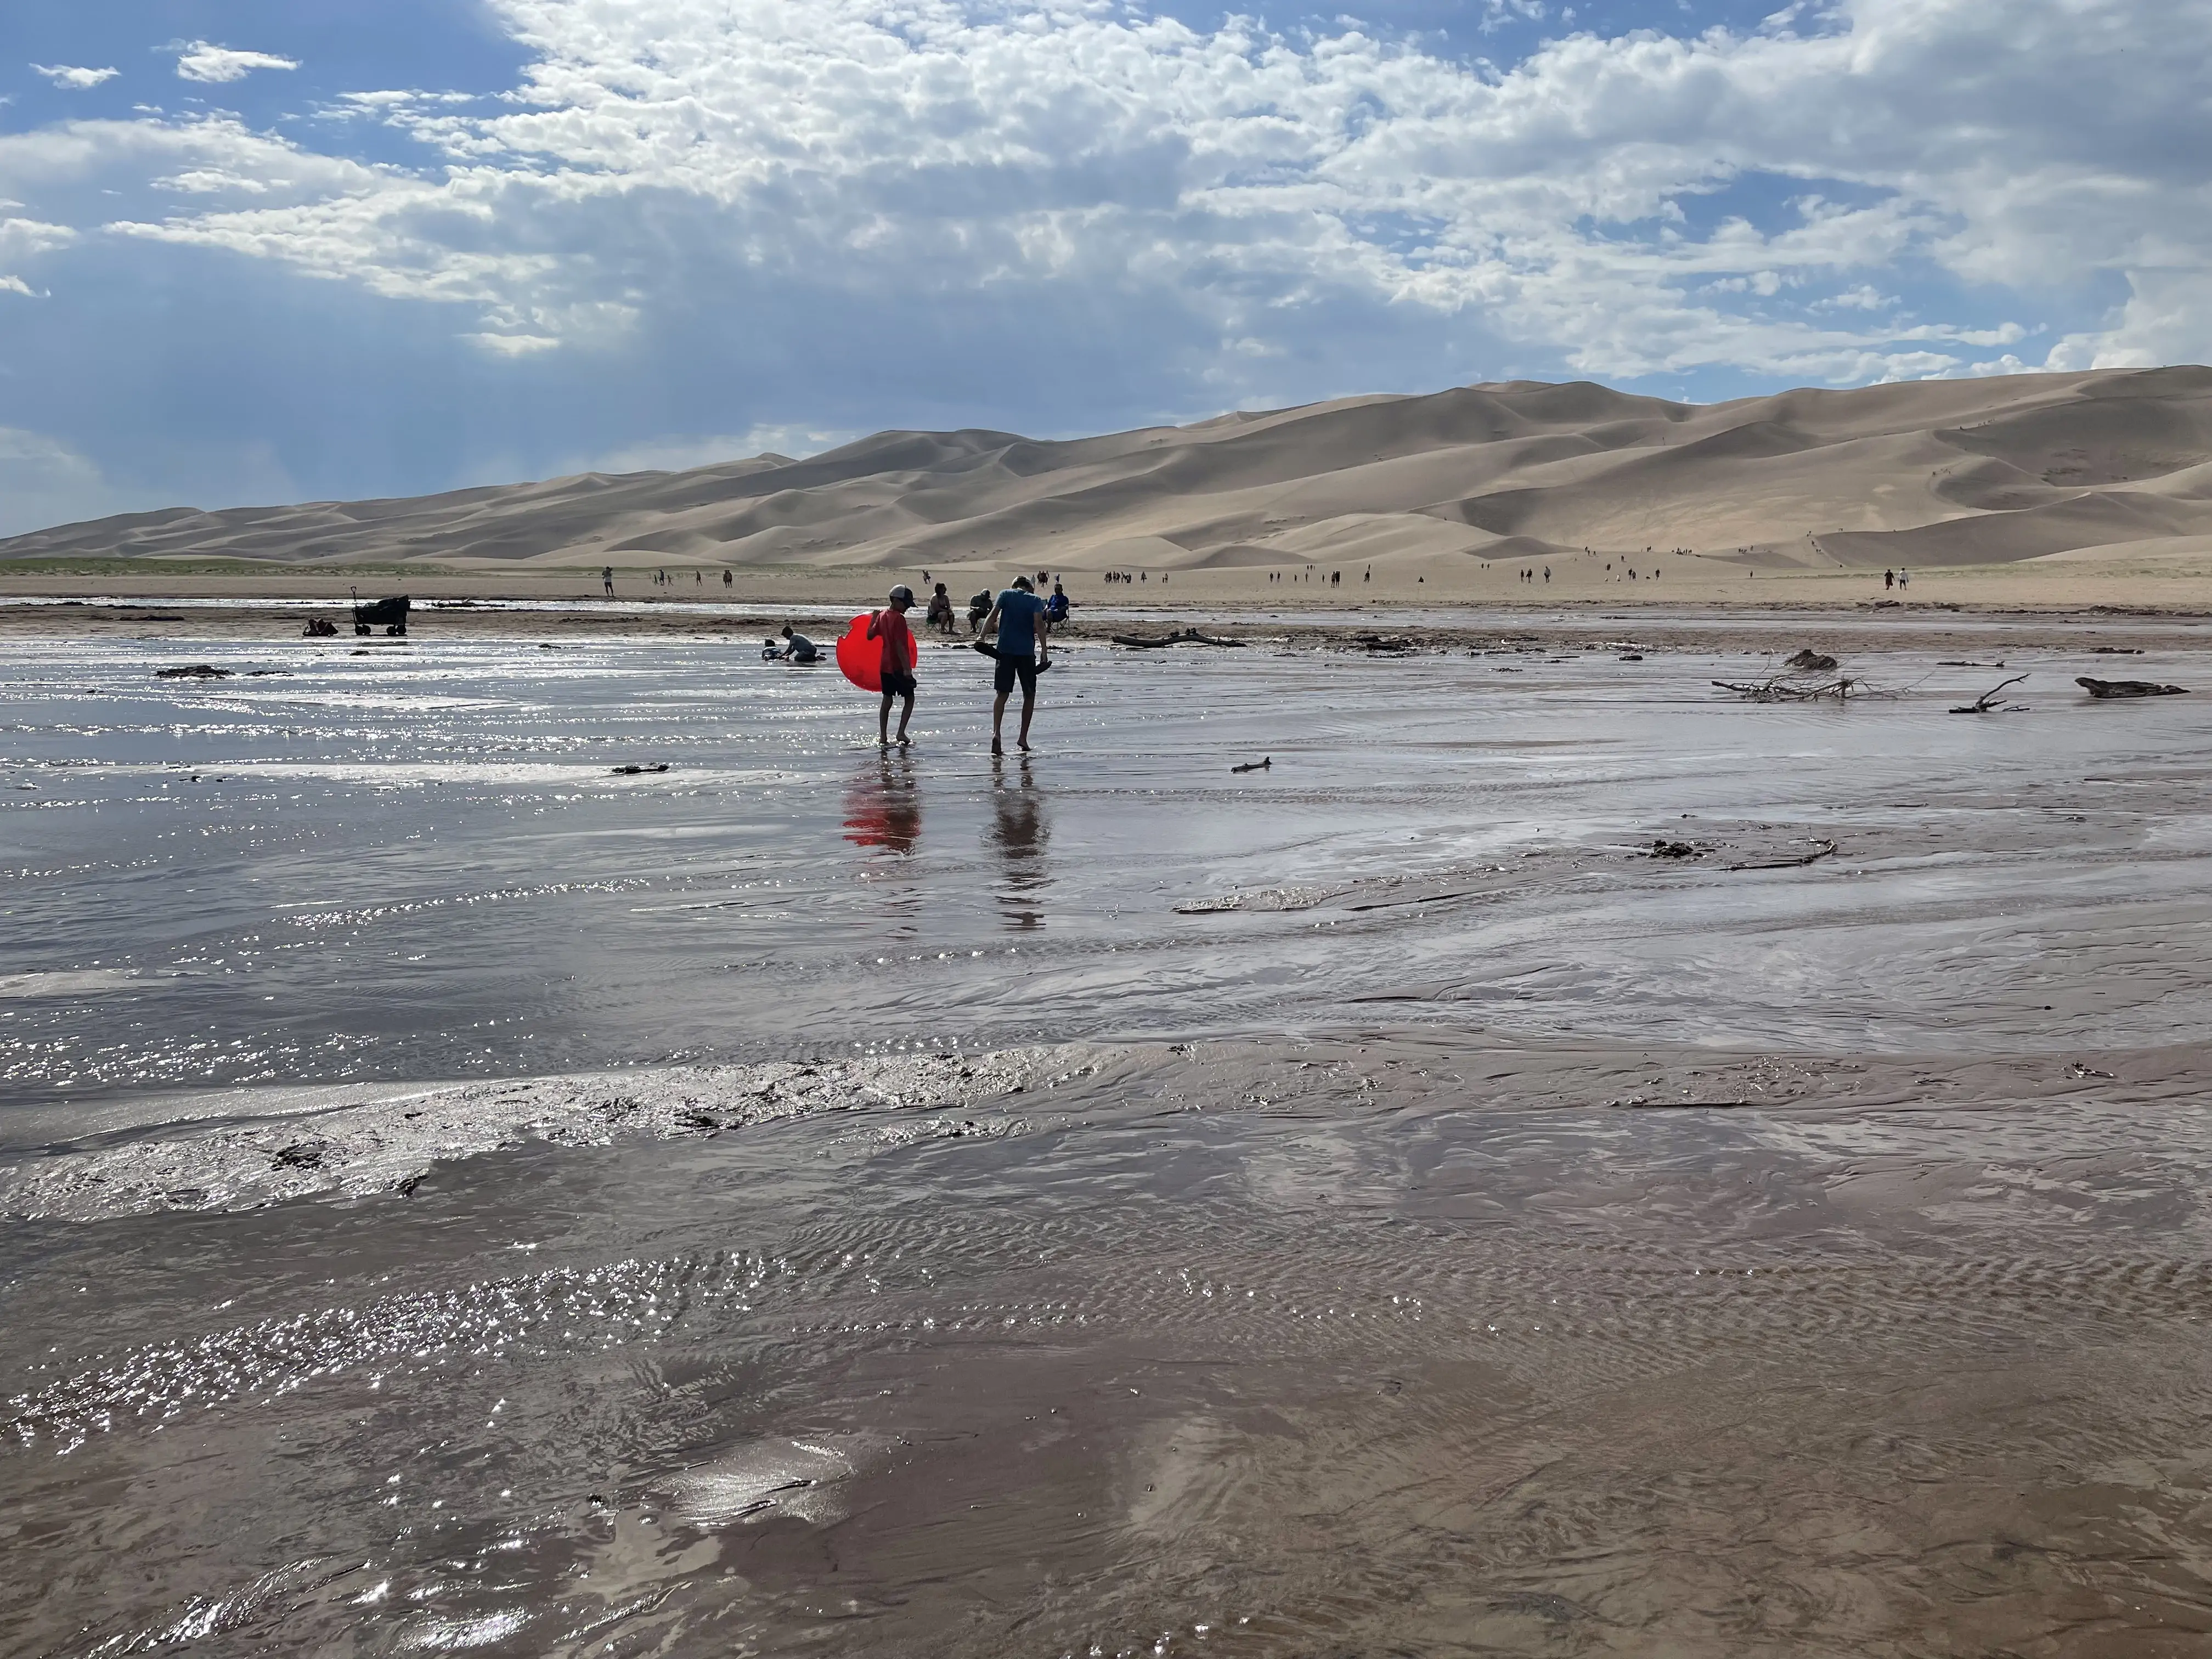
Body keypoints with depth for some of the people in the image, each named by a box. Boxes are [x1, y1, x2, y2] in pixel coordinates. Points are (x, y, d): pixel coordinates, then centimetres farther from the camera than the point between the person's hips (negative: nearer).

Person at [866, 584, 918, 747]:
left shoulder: (882, 615, 6)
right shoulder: (899, 618, -16)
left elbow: (870, 635, 12)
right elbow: (900, 645, -21)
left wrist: (873, 619, 26)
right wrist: (907, 668, -22)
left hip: (885, 665, 7)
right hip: (899, 666, -7)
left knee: (887, 700, 11)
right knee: (910, 699, 5)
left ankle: (883, 737, 8)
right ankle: (901, 732, -4)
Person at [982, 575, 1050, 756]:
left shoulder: (1005, 595, 8)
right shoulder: (1035, 600, 5)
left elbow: (993, 616, -6)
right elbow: (1039, 623, -9)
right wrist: (1044, 650, -12)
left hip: (1005, 651, 1)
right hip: (1027, 652, -1)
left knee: (1002, 694, 4)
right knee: (1029, 695, 13)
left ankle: (997, 733, -17)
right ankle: (1023, 737, 10)